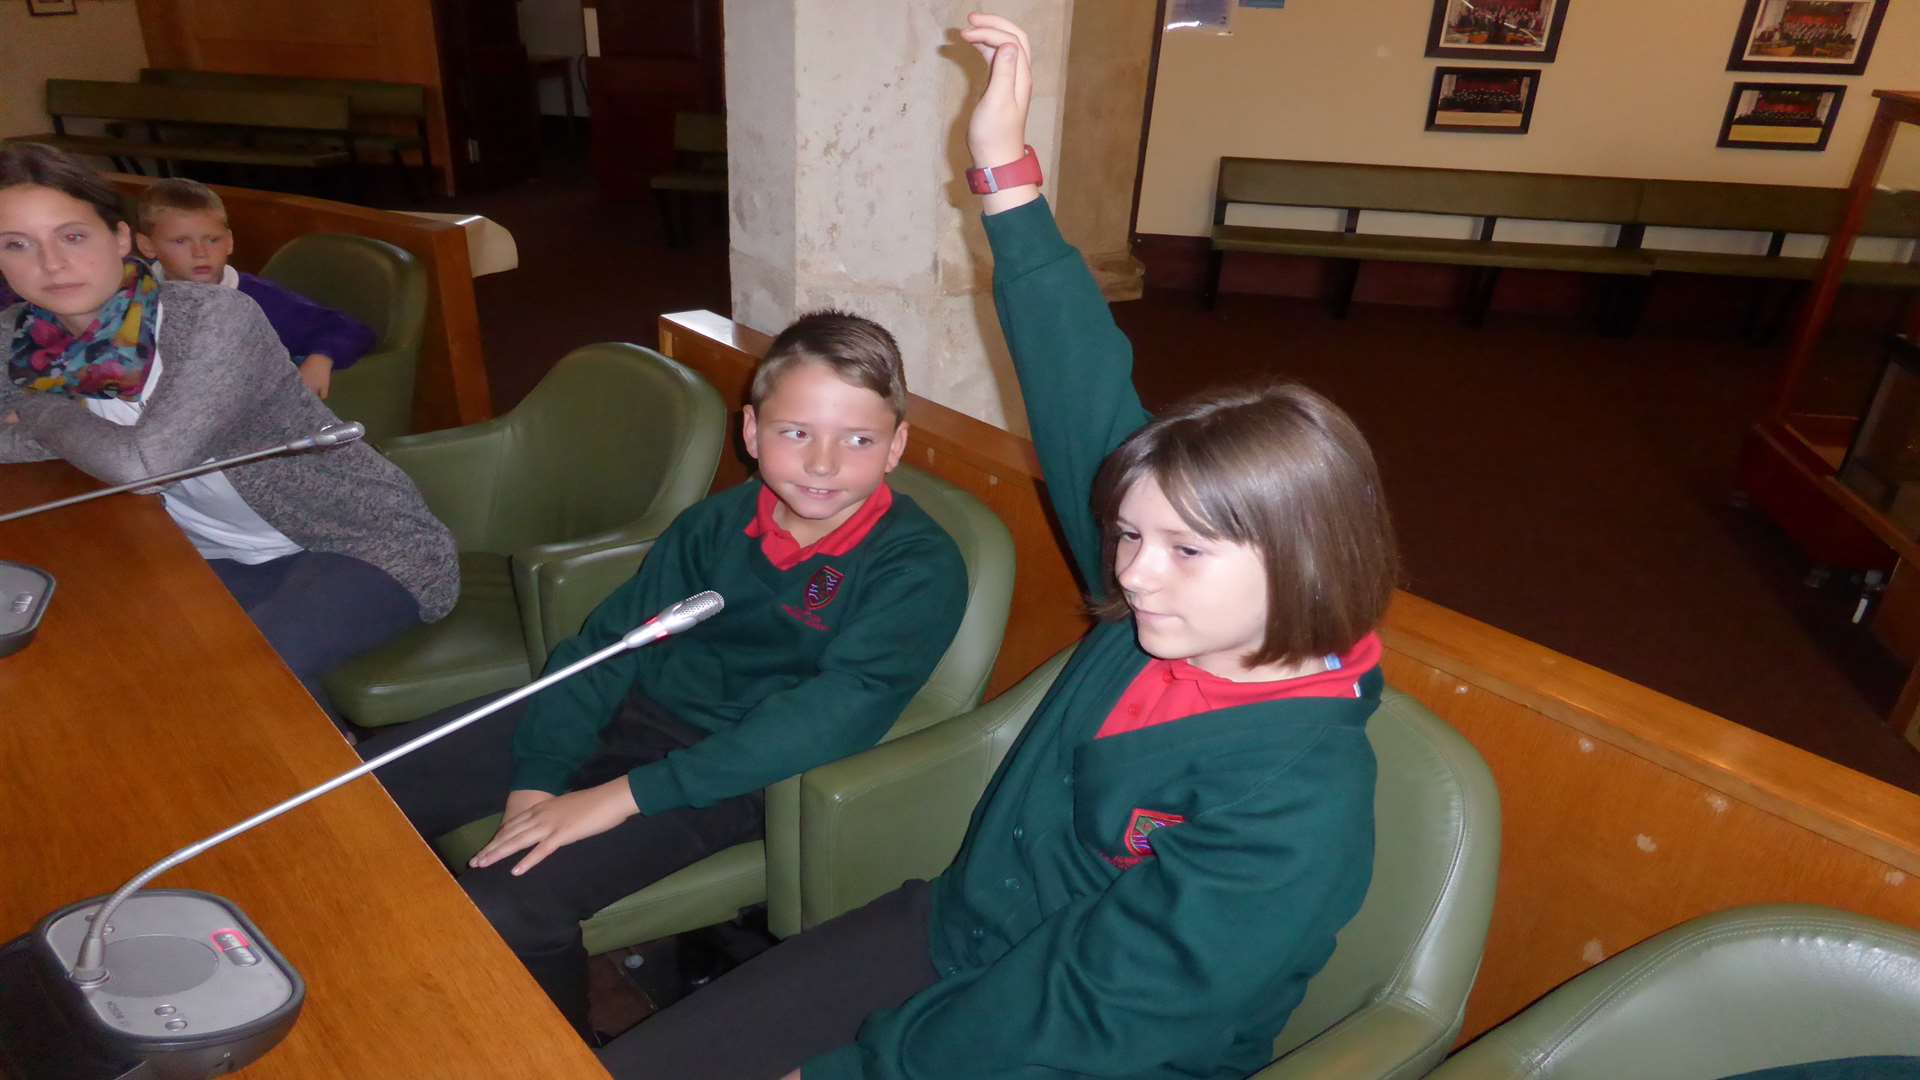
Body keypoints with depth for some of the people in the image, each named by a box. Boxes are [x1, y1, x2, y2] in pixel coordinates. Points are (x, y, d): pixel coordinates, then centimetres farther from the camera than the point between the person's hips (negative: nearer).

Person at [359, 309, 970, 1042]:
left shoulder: (919, 566, -16)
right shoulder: (718, 522, 1)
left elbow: (834, 713, -26)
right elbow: (608, 641, 3)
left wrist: (627, 793, -27)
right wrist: (538, 779, -12)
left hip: (733, 775, -5)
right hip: (630, 714, 6)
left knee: (499, 909, -24)